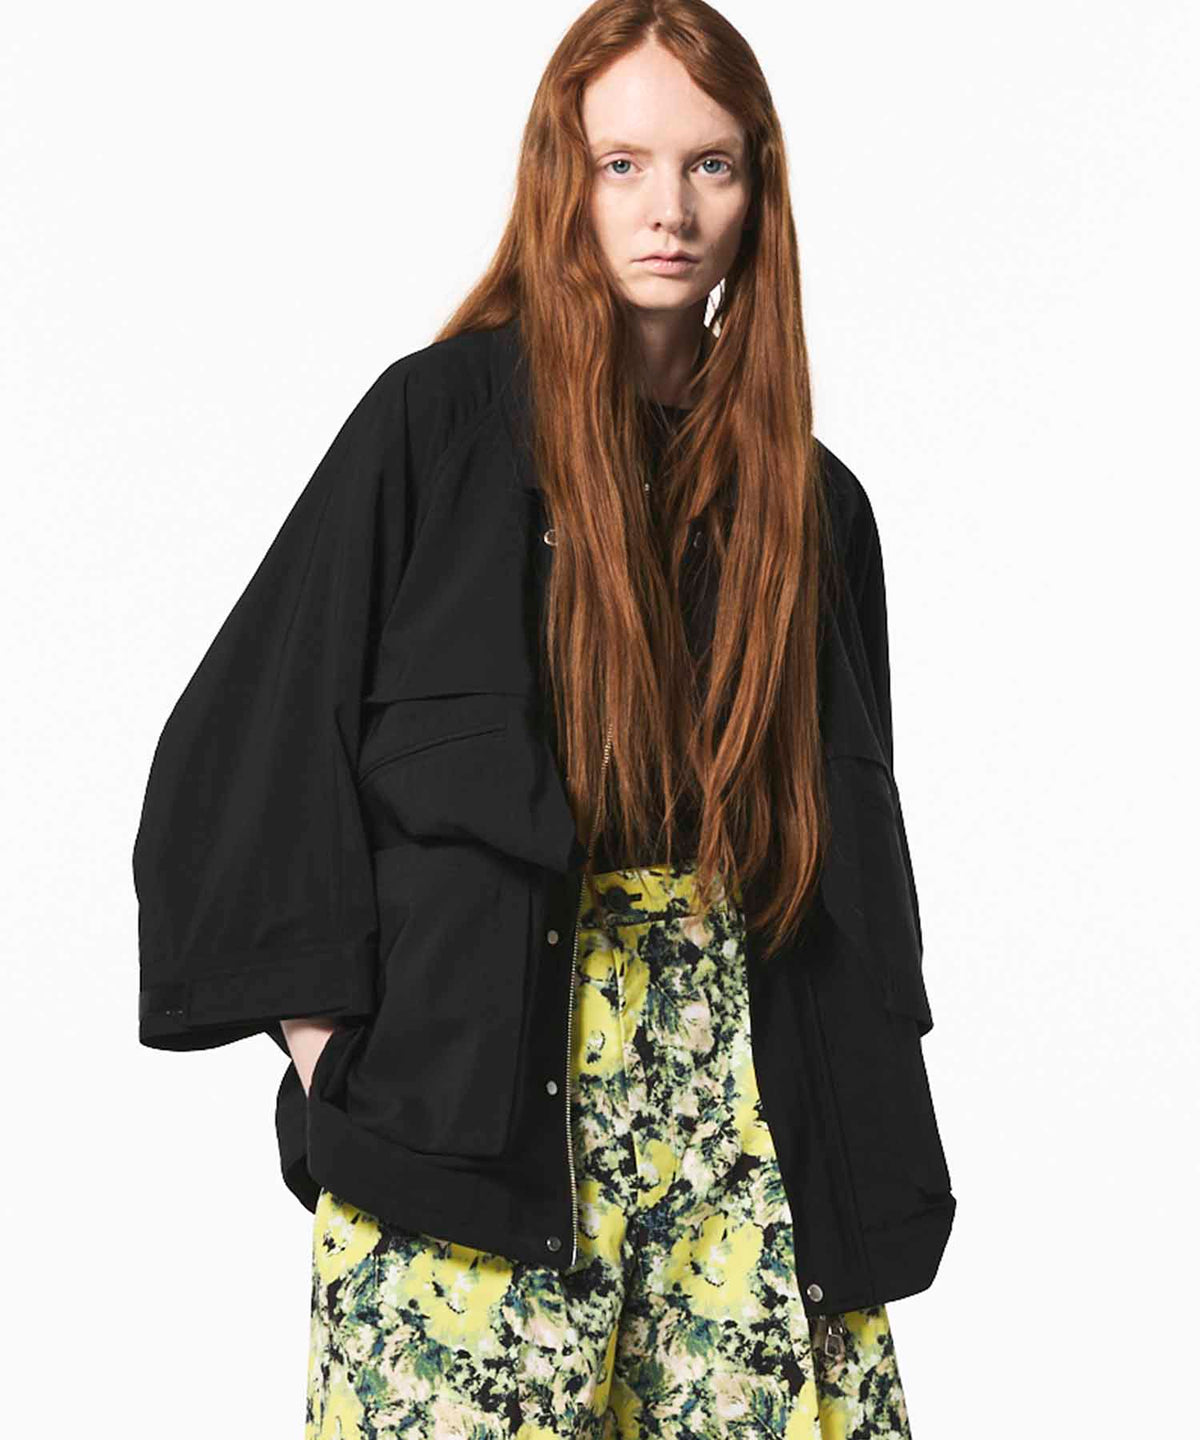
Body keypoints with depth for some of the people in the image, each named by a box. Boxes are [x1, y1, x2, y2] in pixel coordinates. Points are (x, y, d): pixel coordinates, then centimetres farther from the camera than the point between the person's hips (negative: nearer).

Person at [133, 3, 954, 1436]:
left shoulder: (806, 498, 13)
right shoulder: (438, 423, 0)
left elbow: (847, 829, 16)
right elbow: (263, 725, -2)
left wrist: (873, 1132, 8)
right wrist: (327, 1029, -9)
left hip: (743, 1083, 4)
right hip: (468, 1088, -3)